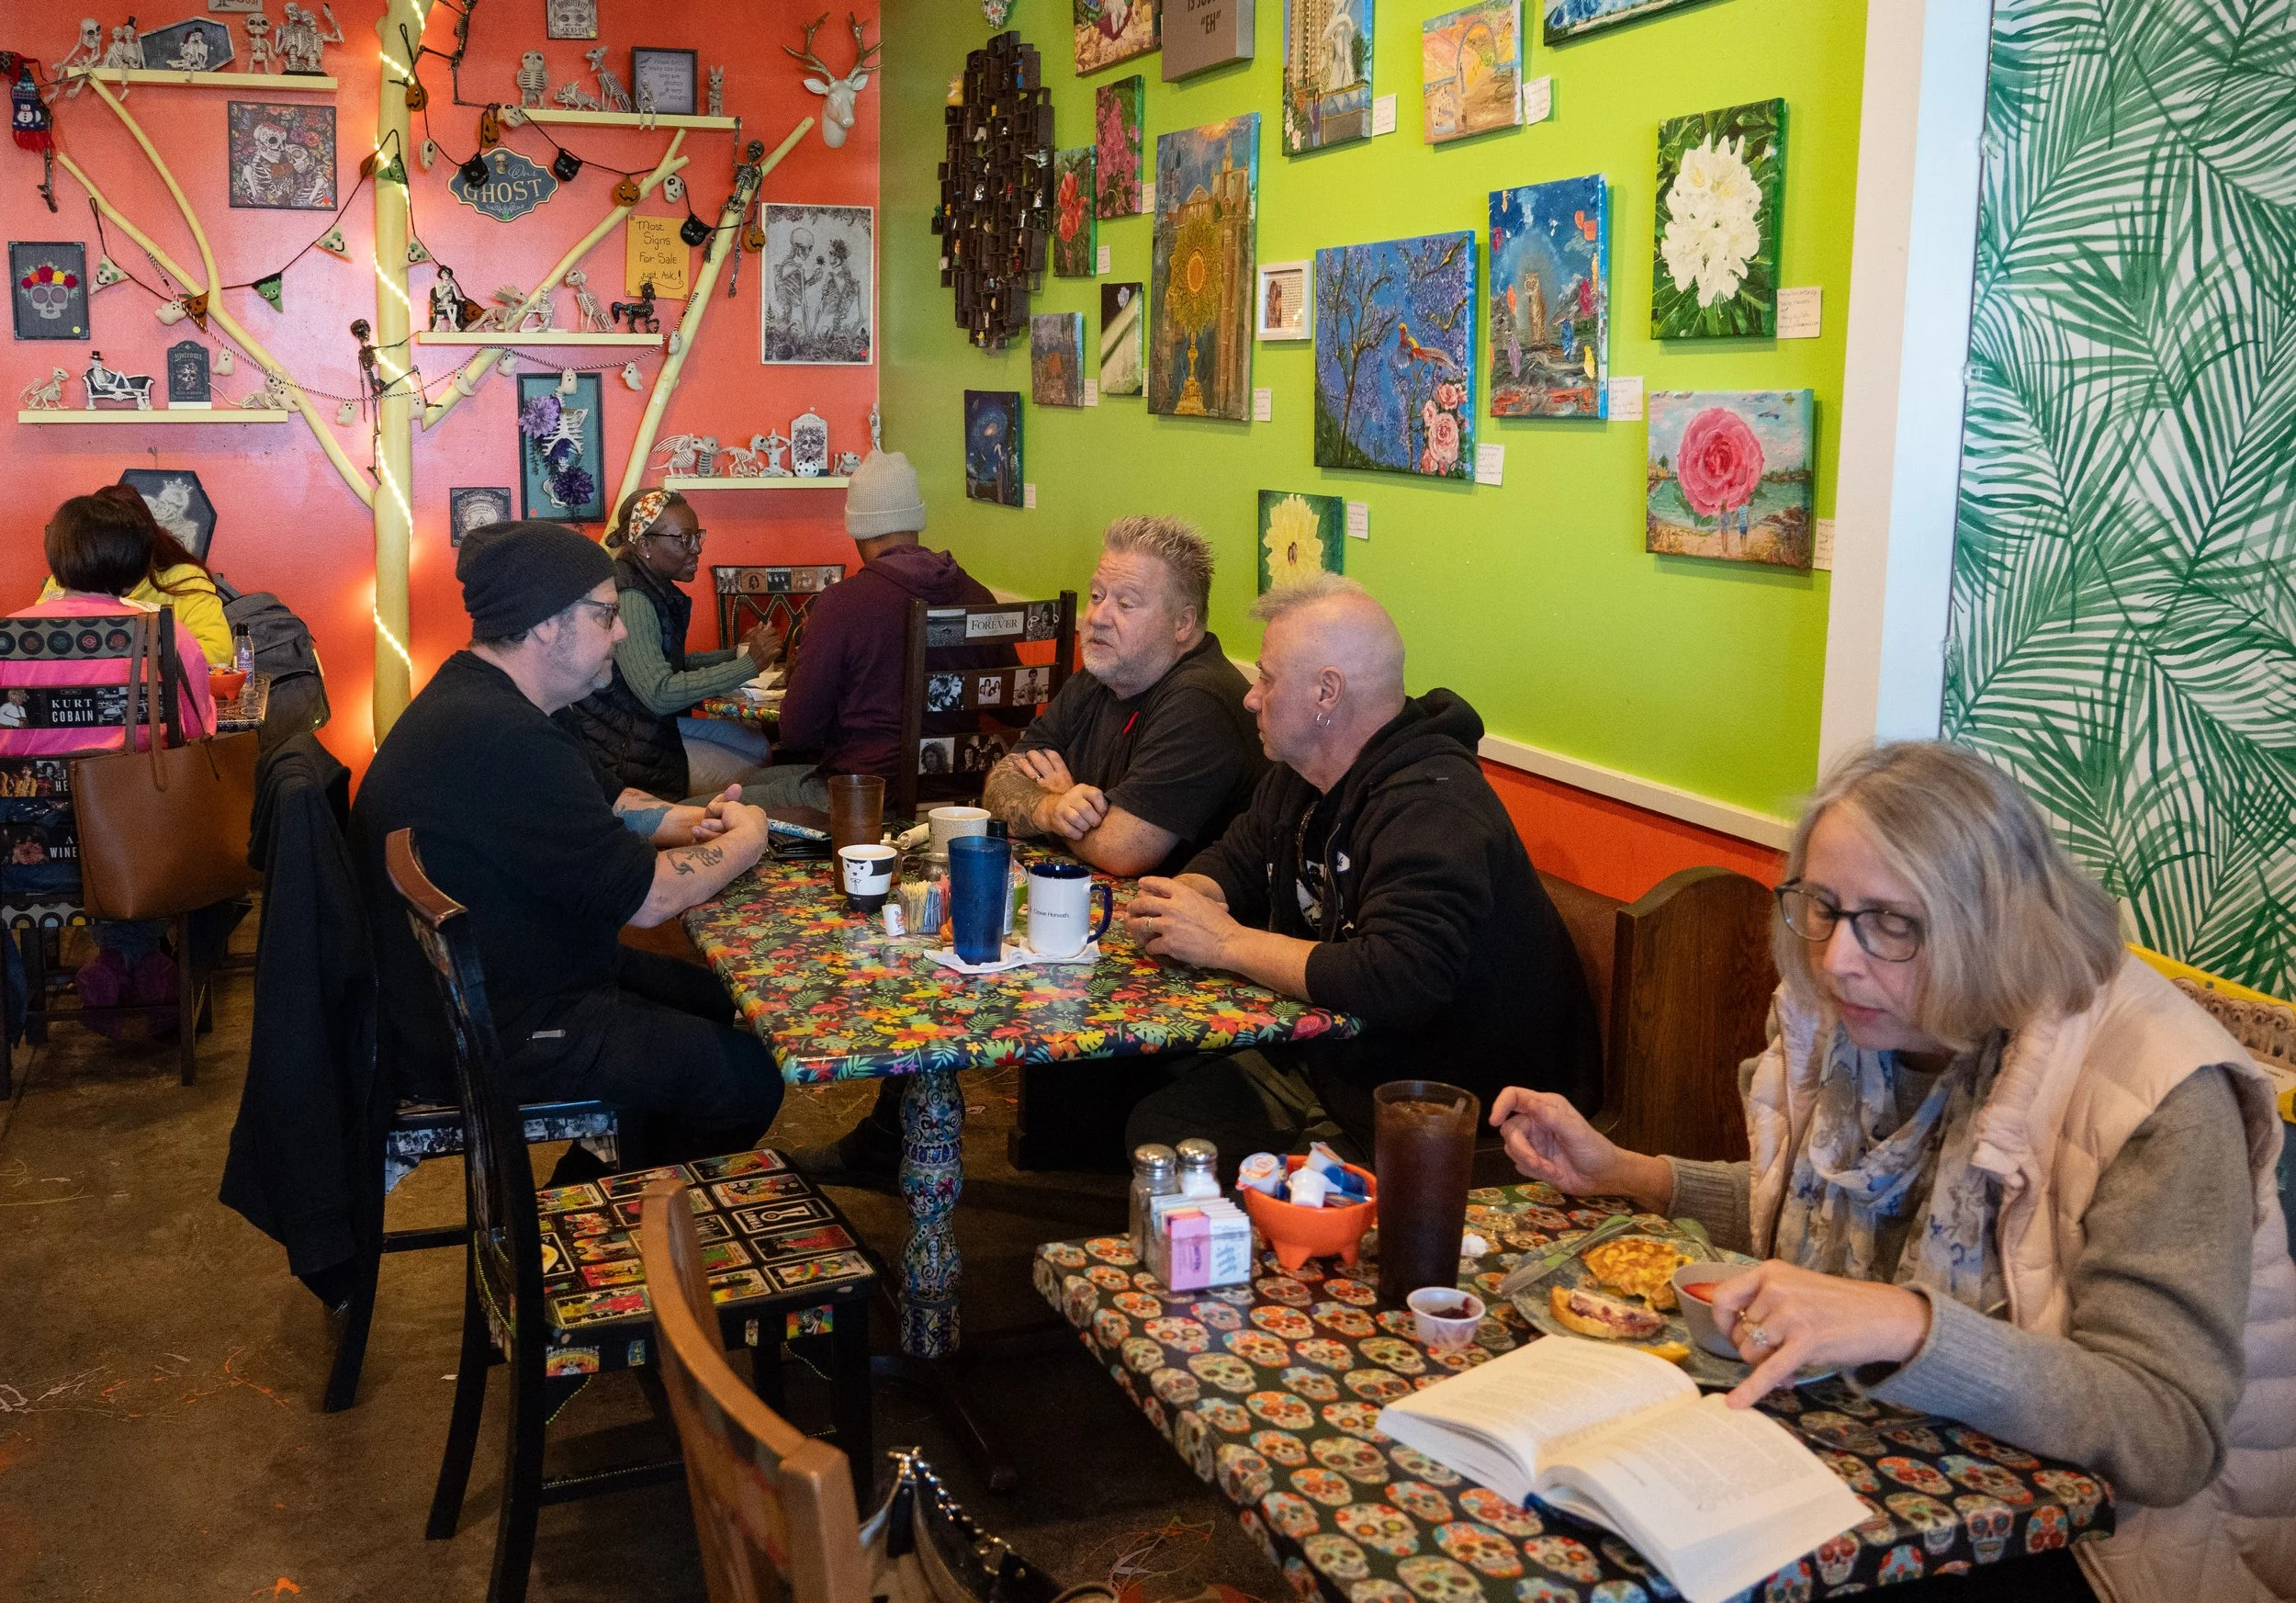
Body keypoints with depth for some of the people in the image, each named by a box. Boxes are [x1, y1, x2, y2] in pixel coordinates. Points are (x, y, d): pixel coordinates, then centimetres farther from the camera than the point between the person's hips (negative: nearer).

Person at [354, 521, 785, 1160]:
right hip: (485, 1036, -11)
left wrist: (692, 821, 0)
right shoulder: (502, 740, -30)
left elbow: (603, 805, 19)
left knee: (713, 998, 21)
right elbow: (647, 897, -25)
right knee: (749, 1077, -5)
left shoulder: (474, 696, 6)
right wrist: (745, 840, -7)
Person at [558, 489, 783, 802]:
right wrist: (748, 665, -25)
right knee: (752, 774, -9)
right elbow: (659, 694, -28)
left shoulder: (655, 587, 7)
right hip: (620, 750, -10)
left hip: (650, 725, 10)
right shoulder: (629, 598, -22)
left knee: (757, 744, 11)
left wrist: (737, 653, -1)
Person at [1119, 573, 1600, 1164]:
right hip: (1325, 1058, 9)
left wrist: (1227, 943, -25)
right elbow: (1233, 858, 21)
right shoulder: (1304, 776, 7)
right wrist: (1188, 900, -5)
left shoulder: (1431, 808, -25)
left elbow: (1396, 980, -36)